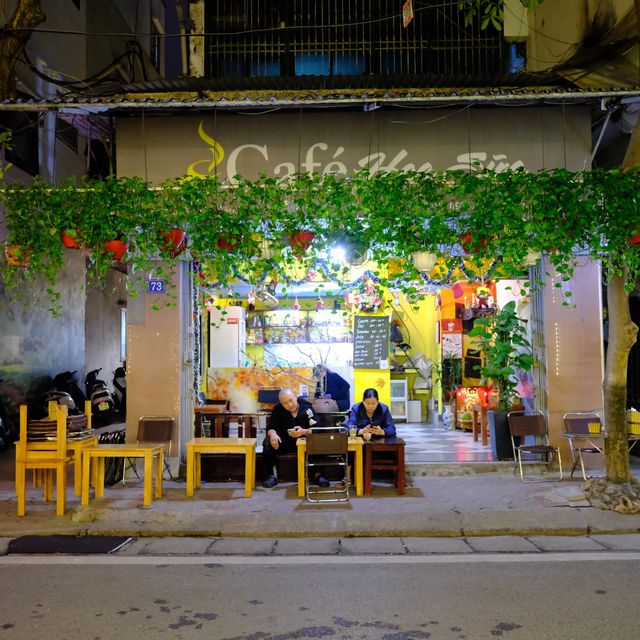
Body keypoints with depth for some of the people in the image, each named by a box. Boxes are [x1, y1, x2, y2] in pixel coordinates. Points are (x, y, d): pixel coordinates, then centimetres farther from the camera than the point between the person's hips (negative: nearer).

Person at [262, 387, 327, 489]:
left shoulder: (306, 407, -14)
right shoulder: (278, 409, -9)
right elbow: (271, 427, -8)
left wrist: (304, 432, -39)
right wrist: (273, 434, -33)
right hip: (284, 442, 2)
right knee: (268, 443, -26)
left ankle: (318, 474, -16)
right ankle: (272, 475, -17)